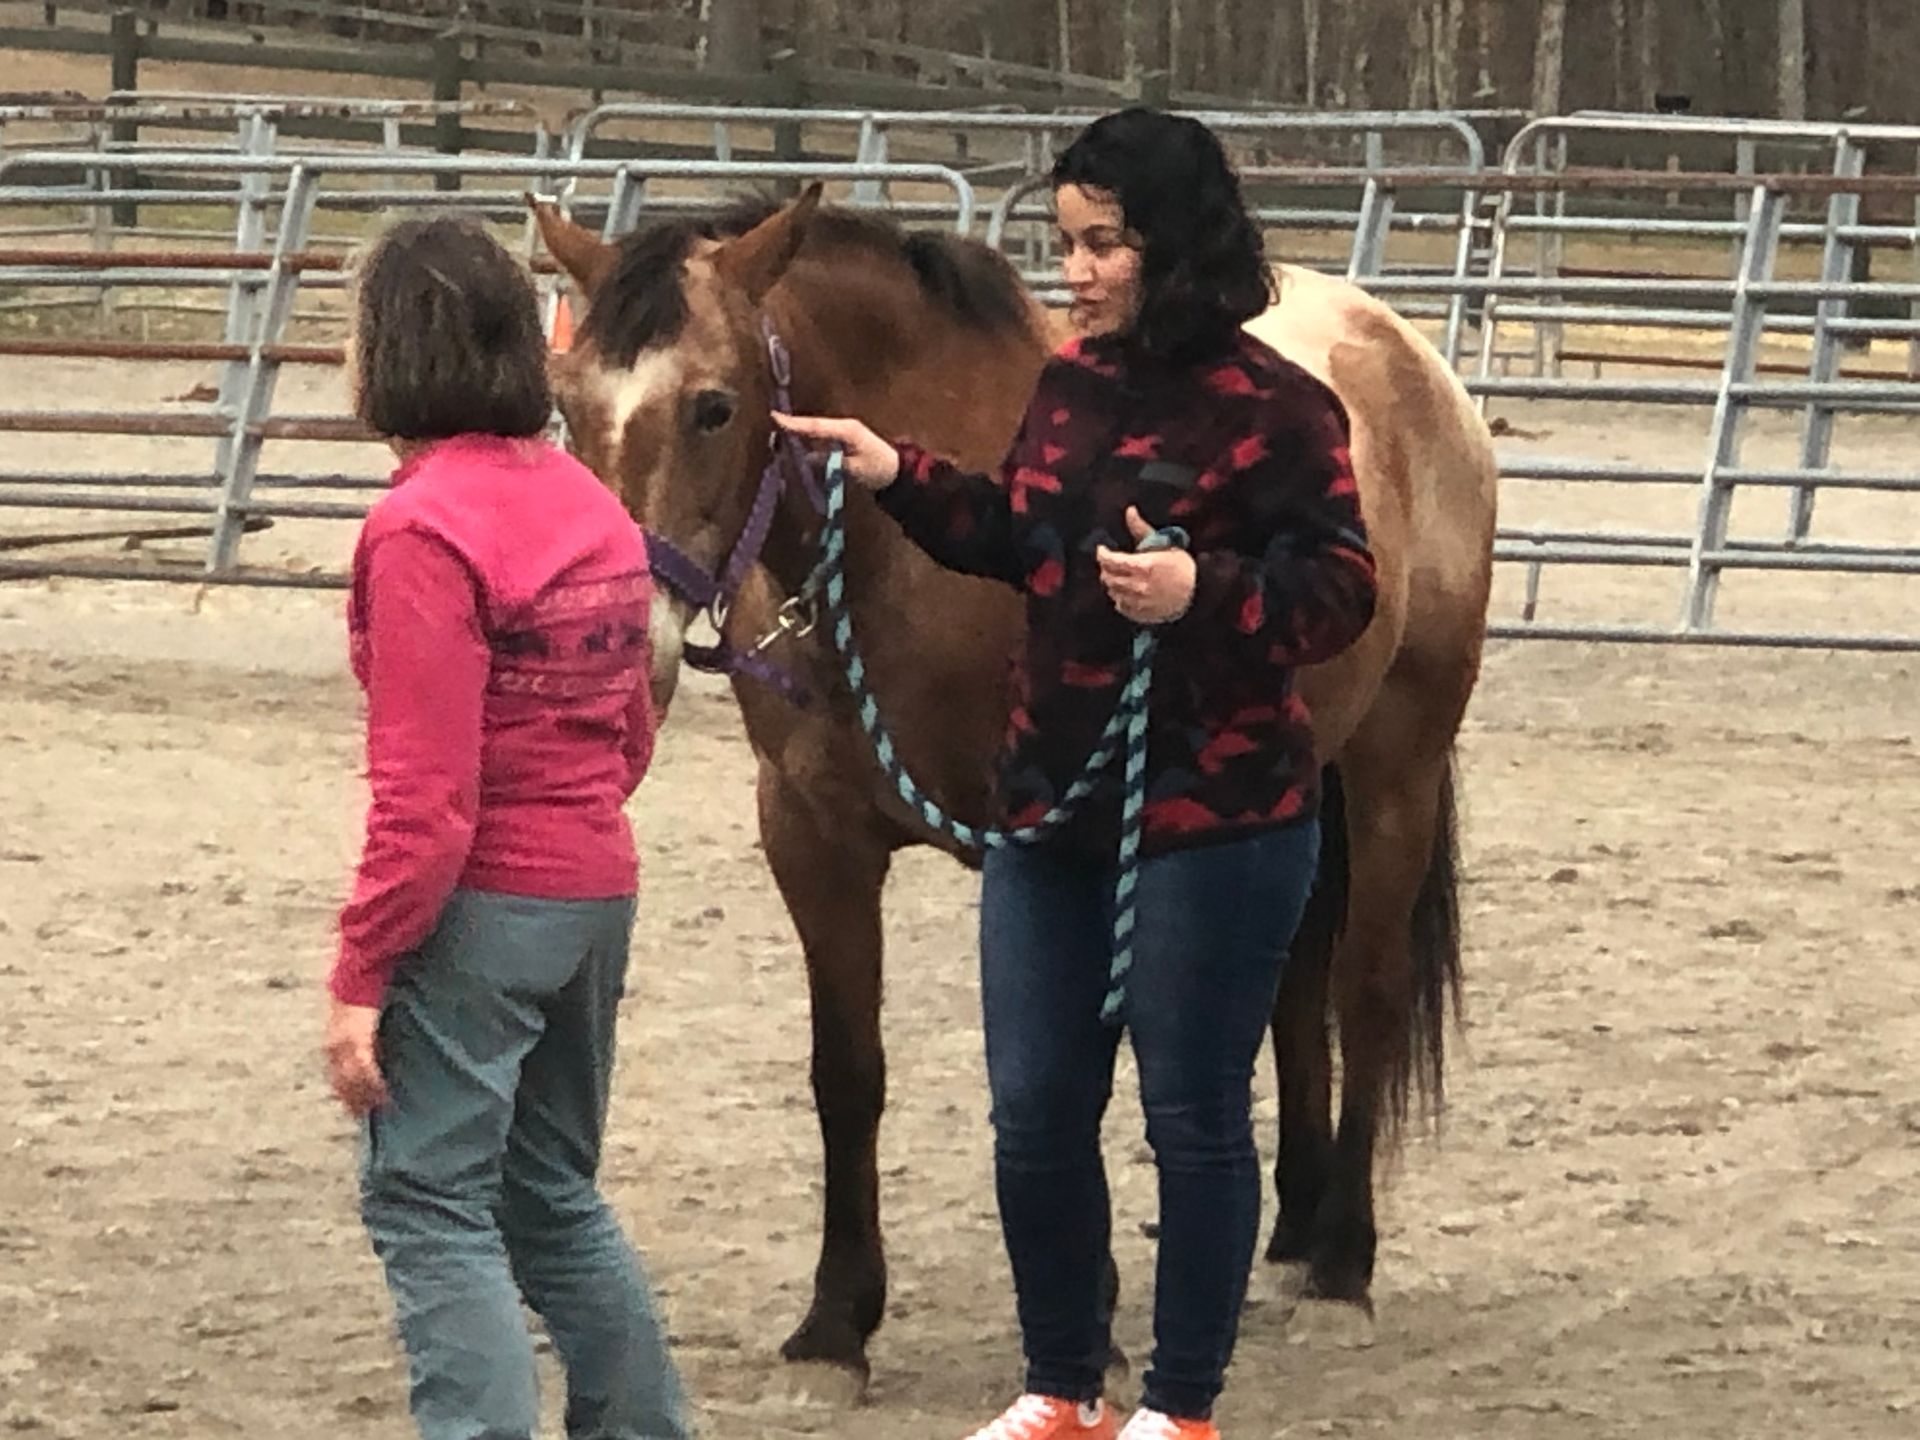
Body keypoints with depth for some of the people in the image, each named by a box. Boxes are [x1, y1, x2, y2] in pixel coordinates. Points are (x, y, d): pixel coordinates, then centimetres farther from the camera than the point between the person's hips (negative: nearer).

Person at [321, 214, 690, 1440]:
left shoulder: (425, 528, -17)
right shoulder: (592, 505, 8)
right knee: (556, 1194, 19)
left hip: (480, 909, -8)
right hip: (600, 891, 8)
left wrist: (362, 976, -16)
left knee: (431, 1208, -2)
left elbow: (423, 799, -20)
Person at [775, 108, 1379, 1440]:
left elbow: (1341, 592, -15)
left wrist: (1203, 593, -30)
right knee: (1035, 1115, 11)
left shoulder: (1273, 408, -14)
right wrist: (897, 479, 10)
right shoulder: (1071, 385, 7)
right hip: (1053, 809, 7)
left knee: (1194, 1118, 5)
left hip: (1213, 821, -7)